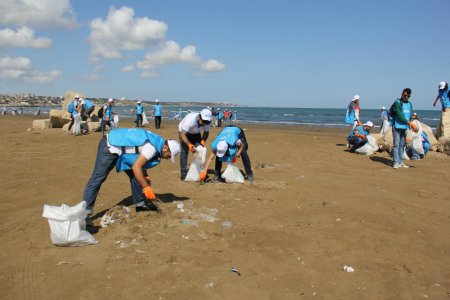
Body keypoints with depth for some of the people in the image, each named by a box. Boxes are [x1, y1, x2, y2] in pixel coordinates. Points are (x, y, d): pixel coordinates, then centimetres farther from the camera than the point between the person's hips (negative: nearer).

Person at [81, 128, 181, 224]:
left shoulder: (156, 142, 5)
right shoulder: (152, 148, -25)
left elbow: (140, 161, 17)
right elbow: (136, 167, -27)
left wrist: (145, 176, 6)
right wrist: (146, 187, -24)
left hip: (118, 146, 10)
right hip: (109, 147, -10)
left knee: (135, 175, 10)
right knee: (98, 178, -13)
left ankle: (140, 204, 17)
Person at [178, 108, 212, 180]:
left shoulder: (207, 122, -26)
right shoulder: (190, 120, -41)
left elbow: (206, 132, -8)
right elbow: (182, 134, -36)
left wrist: (203, 140, -27)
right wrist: (189, 144, -48)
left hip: (196, 133, 4)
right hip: (184, 132, -4)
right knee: (184, 151, -13)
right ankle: (183, 174, -9)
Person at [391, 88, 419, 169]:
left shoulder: (409, 104, 13)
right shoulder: (397, 103, -10)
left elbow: (410, 116, 17)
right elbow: (399, 116, -17)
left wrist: (412, 125, 4)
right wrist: (410, 123, -21)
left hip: (404, 127, 7)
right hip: (397, 127, -7)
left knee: (402, 145, 9)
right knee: (396, 145, -7)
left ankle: (400, 162, 15)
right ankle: (395, 162, -6)